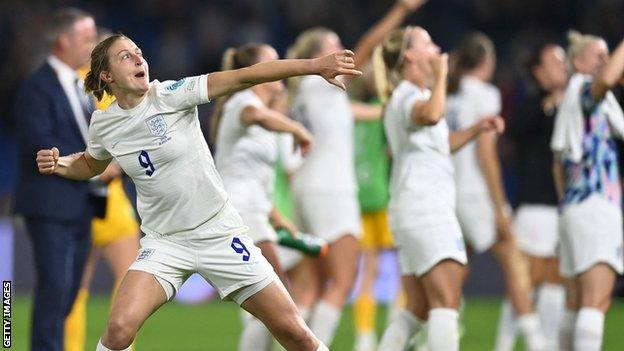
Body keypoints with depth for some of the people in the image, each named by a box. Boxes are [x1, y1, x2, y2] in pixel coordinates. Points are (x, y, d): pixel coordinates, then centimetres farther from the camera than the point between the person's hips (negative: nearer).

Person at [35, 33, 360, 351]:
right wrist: (59, 164, 1)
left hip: (220, 233, -2)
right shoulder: (103, 124, -2)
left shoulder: (170, 95, -13)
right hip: (164, 243, 2)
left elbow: (244, 77, -22)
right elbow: (91, 164, 22)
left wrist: (314, 65, -31)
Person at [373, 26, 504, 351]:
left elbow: (439, 143, 37)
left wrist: (476, 129, 22)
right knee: (446, 303, -17)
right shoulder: (407, 95, -9)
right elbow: (431, 115, -34)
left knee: (418, 310, 11)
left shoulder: (406, 96, 23)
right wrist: (440, 76, -19)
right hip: (426, 210, -11)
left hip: (413, 213, 11)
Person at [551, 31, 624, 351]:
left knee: (576, 305, 14)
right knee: (597, 301, -18)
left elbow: (559, 165, 25)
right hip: (597, 202, -10)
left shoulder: (569, 103, 22)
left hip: (573, 204, 10)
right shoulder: (584, 89, -5)